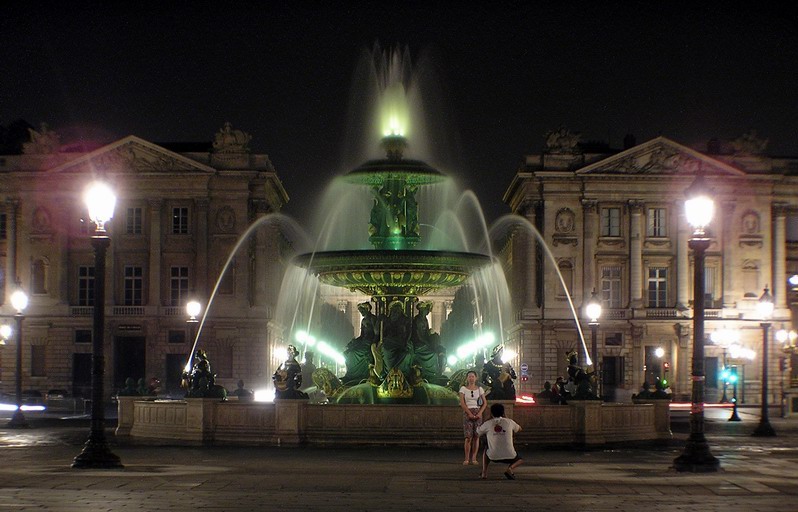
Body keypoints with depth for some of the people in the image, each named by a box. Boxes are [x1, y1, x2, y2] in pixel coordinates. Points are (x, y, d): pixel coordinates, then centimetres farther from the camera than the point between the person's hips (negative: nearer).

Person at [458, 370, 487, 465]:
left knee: (476, 436, -1)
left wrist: (480, 413, -6)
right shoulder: (463, 388, 2)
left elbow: (485, 403, 8)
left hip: (478, 413, 2)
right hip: (467, 413, -2)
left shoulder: (479, 389, 8)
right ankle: (466, 459, -4)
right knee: (468, 436, -9)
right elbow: (462, 403, -4)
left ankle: (474, 458, 3)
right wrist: (470, 414, -12)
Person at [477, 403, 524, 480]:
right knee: (520, 460, 30)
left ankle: (484, 473, 18)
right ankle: (511, 468, -2)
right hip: (509, 456, -1)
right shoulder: (509, 422, 4)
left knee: (485, 452, 35)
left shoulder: (487, 423, 2)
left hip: (493, 456, 1)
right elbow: (519, 429, 26)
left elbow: (477, 432, 21)